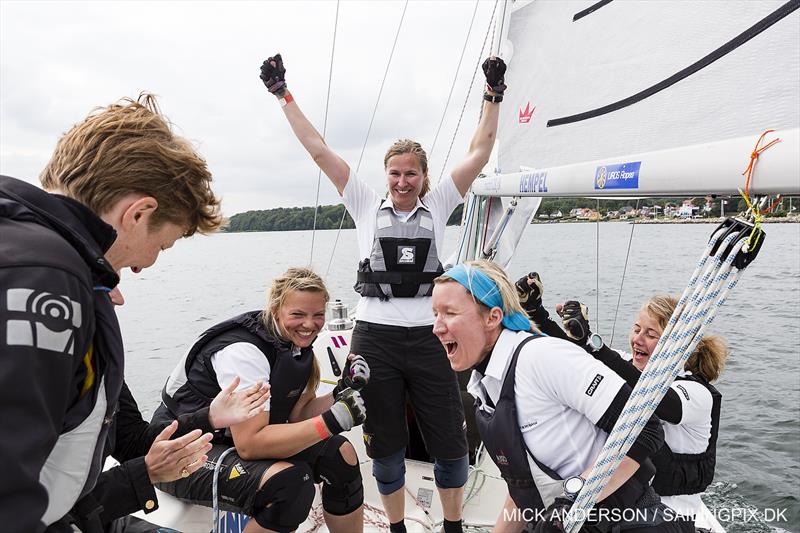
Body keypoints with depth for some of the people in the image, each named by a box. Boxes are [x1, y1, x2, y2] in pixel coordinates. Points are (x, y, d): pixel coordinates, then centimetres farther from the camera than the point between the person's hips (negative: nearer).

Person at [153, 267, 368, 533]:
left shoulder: (296, 343, -3)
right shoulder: (244, 351, -28)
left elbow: (298, 415, 2)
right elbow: (249, 444, -34)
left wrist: (342, 392, -15)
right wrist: (332, 421, -36)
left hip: (244, 439, 8)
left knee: (339, 453, -5)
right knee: (289, 483, -31)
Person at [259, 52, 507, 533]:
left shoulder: (438, 206, 8)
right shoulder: (367, 206, 6)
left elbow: (480, 153, 6)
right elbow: (319, 150, 5)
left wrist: (494, 96, 0)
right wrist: (284, 95, 6)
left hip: (430, 337, 1)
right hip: (375, 336, 0)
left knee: (450, 444, 8)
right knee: (386, 448, 12)